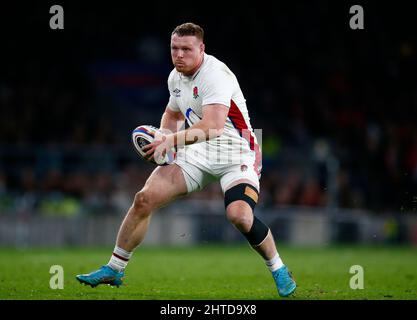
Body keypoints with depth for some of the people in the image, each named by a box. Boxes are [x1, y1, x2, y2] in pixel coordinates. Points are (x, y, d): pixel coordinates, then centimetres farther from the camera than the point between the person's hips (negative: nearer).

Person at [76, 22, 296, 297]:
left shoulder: (215, 75, -21)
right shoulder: (176, 77, 7)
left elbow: (213, 125, -34)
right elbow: (173, 114, 26)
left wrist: (172, 140, -36)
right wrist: (163, 137, 6)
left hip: (237, 156, -7)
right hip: (198, 155, 7)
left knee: (240, 215, -31)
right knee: (144, 199, -6)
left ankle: (280, 272, -5)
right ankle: (114, 270, 9)